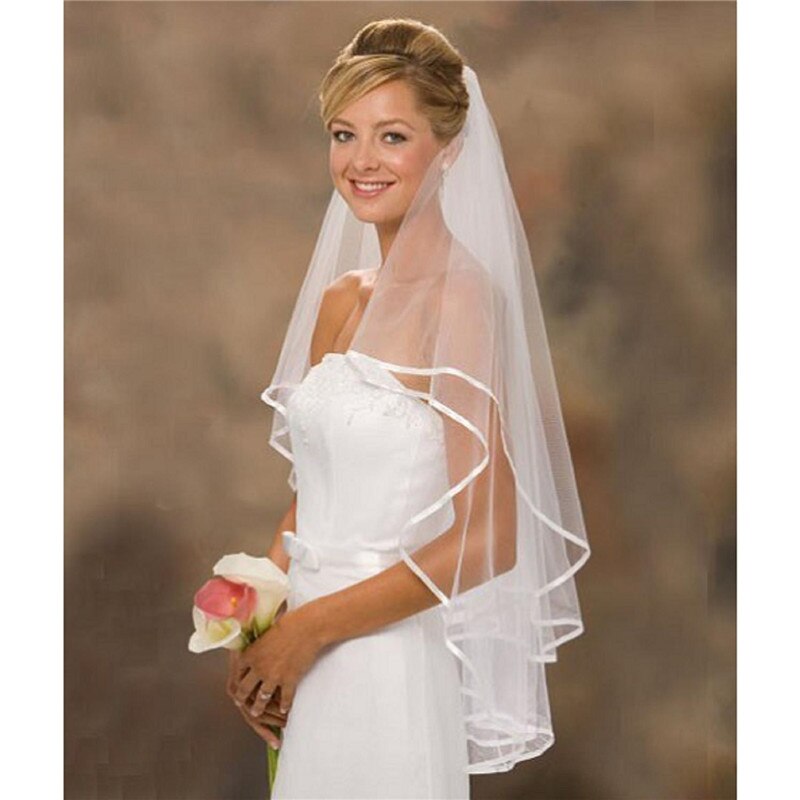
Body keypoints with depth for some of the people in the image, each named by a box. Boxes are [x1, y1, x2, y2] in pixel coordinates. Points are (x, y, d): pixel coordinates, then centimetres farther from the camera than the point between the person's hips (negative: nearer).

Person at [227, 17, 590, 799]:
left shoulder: (462, 298, -15)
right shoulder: (338, 301, 7)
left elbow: (486, 539, -19)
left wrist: (309, 627, -13)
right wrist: (258, 629, 0)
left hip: (396, 661, -6)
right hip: (313, 664, 7)